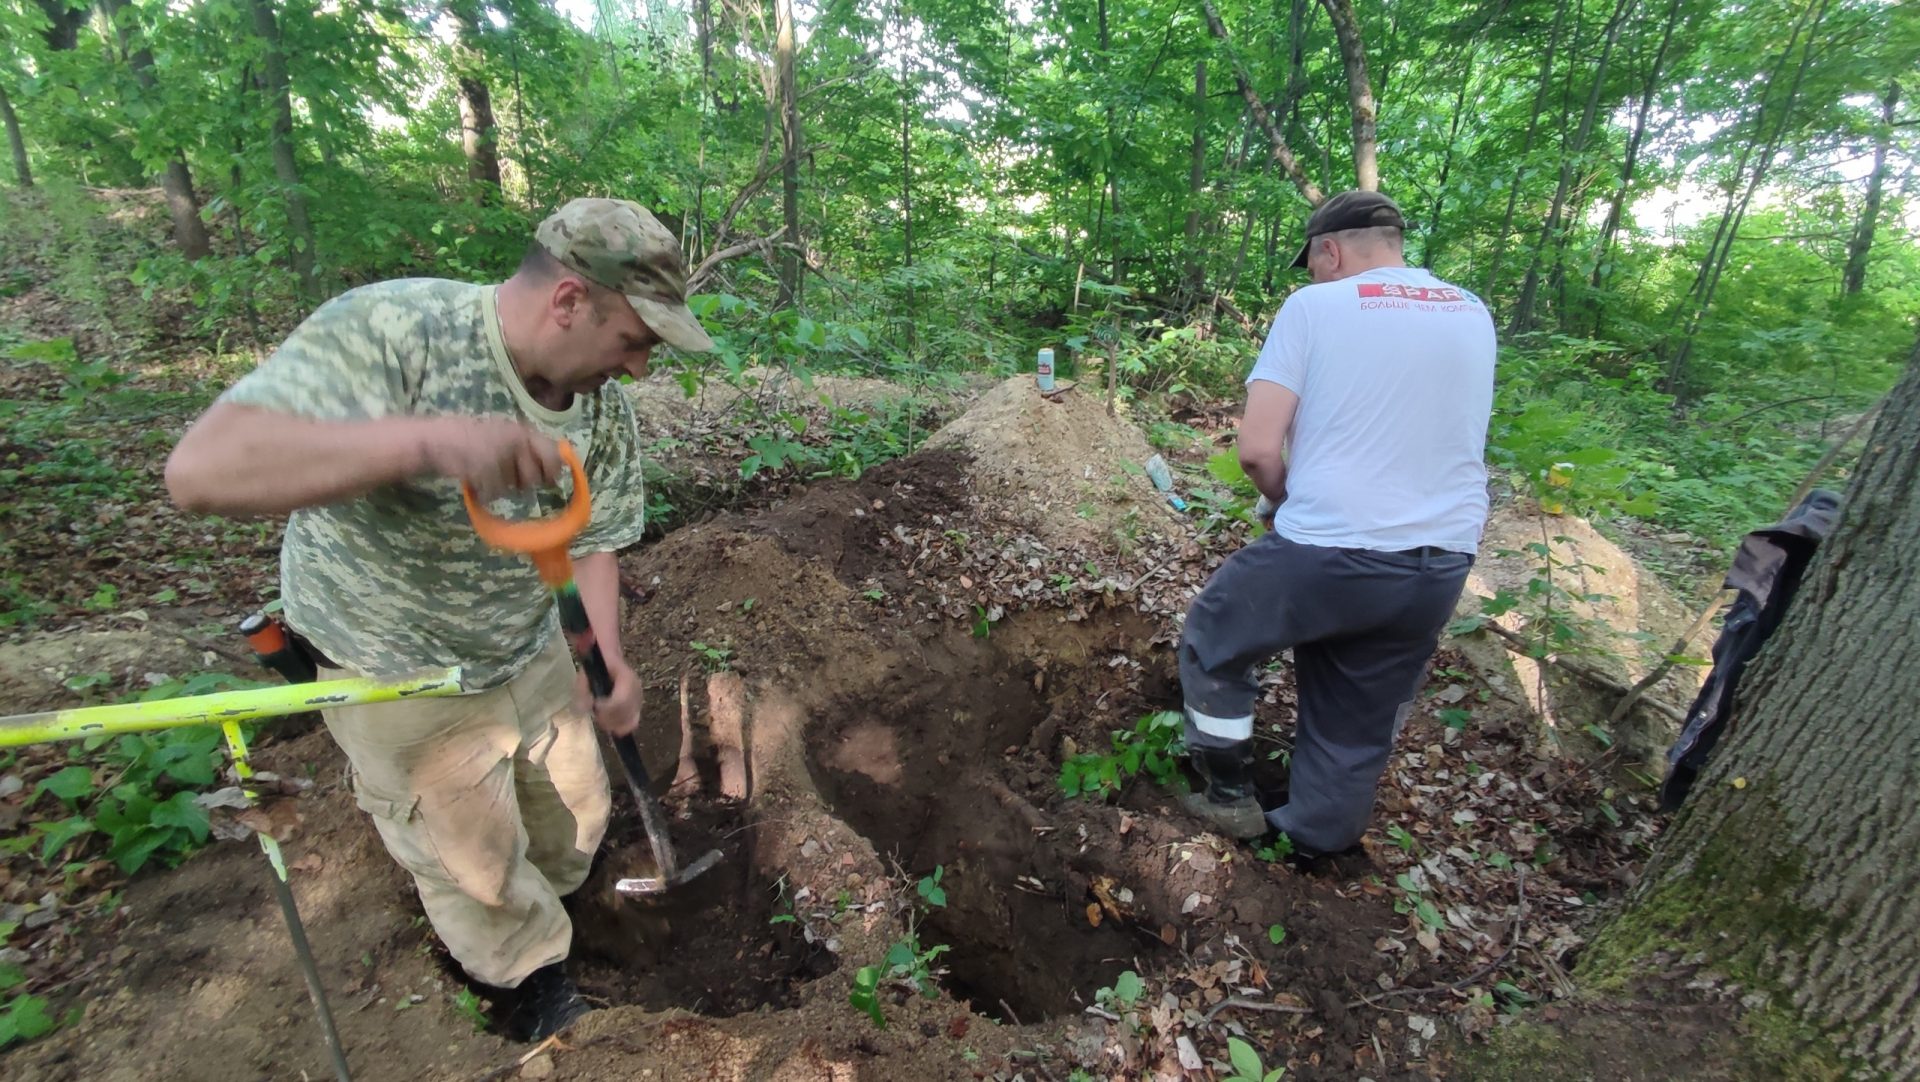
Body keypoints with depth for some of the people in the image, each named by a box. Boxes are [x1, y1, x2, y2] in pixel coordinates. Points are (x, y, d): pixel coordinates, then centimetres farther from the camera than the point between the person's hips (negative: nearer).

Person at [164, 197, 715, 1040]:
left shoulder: (604, 407, -11)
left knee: (575, 816, 21)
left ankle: (538, 914, 53)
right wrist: (427, 437, -54)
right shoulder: (390, 331, -30)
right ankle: (529, 973, 43)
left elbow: (593, 537, 0)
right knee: (474, 862, 13)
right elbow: (201, 470, -40)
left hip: (531, 655, 6)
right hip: (401, 679, -5)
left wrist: (611, 660, -7)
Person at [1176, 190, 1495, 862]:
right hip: (1443, 565, 6)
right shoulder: (1474, 315, 11)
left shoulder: (1314, 306, -6)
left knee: (1212, 642, 19)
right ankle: (1317, 841, 39)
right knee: (1361, 724, 20)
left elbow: (1257, 449, -14)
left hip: (1327, 551, -6)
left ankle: (1231, 795, 28)